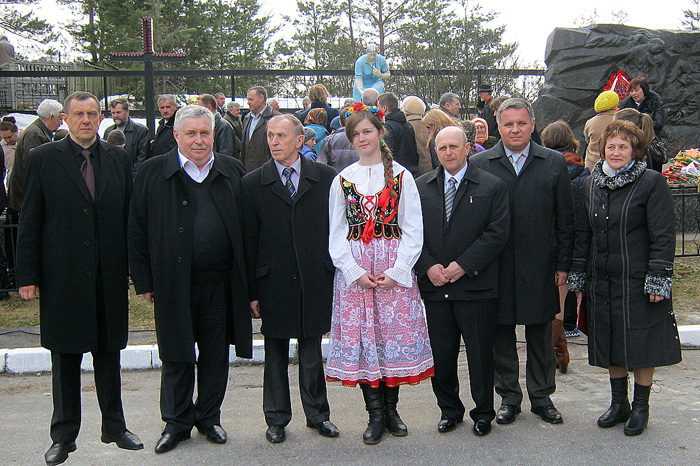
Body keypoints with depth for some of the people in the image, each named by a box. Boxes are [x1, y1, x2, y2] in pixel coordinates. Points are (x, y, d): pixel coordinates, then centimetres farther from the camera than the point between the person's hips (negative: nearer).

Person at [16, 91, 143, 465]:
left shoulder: (119, 159, 6)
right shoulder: (43, 159, -1)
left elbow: (129, 218, 7)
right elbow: (30, 222, -1)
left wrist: (134, 268, 4)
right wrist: (27, 276, -5)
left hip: (109, 278, 2)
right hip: (62, 279, -2)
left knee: (109, 355, 12)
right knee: (64, 358, 9)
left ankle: (114, 427, 27)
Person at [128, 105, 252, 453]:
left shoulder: (233, 172, 6)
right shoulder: (152, 173, 0)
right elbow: (137, 231, 0)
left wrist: (248, 279, 3)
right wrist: (144, 281, -3)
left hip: (221, 284, 2)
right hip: (174, 284, -1)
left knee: (216, 356, 12)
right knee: (176, 357, 9)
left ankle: (209, 417, 30)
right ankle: (177, 422, 25)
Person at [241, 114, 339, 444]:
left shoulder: (326, 177, 1)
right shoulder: (253, 183, 0)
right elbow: (249, 241, 0)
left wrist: (334, 275, 0)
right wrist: (252, 291, -3)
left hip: (315, 281, 0)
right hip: (273, 283, 0)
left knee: (312, 353, 12)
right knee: (275, 356, 12)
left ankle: (317, 414, 29)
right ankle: (276, 418, 27)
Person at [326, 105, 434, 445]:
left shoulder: (401, 176, 3)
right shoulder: (342, 180, 7)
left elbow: (413, 230, 0)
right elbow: (337, 234, 5)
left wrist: (396, 271, -10)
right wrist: (355, 271, -7)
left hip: (395, 269, -1)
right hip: (354, 270, 1)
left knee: (396, 333, 2)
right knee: (362, 337, 1)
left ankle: (391, 408, 18)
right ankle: (375, 414, 12)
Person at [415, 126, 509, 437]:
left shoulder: (492, 187, 0)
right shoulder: (420, 187, 9)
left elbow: (497, 234, -8)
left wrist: (462, 266, -14)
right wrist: (428, 266, -9)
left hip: (476, 286, -2)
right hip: (433, 285, 3)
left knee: (480, 353, 6)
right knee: (440, 354, 10)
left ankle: (483, 413, 25)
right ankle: (449, 409, 28)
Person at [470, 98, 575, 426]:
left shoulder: (554, 163, 4)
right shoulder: (479, 164, 1)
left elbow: (565, 220, 4)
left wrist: (563, 264, 0)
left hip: (540, 268, 1)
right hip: (496, 269, 0)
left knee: (541, 336, 11)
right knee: (502, 337, 9)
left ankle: (542, 397, 27)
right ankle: (509, 397, 25)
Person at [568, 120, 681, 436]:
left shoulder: (652, 182, -7)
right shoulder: (591, 185, 9)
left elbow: (663, 235, -9)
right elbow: (583, 233, 13)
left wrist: (658, 278, -14)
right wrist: (578, 276, 10)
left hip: (638, 279, -5)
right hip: (602, 280, 5)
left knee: (642, 342, 4)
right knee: (610, 342, 12)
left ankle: (641, 407, 19)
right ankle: (619, 403, 27)